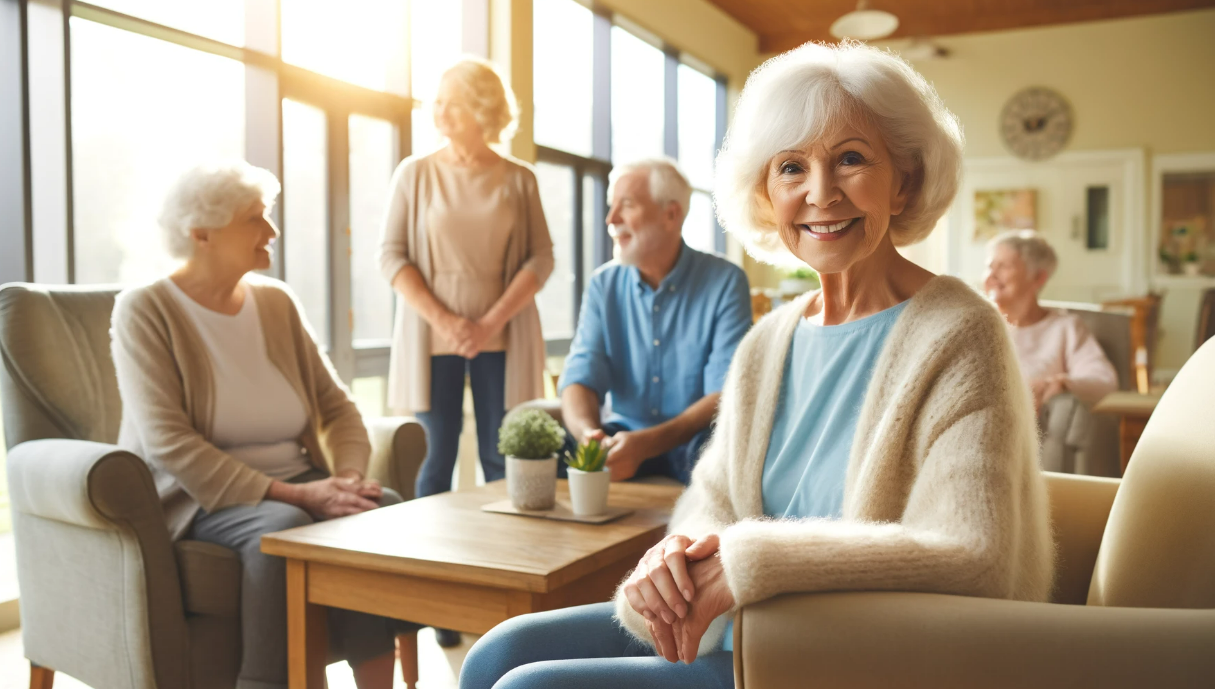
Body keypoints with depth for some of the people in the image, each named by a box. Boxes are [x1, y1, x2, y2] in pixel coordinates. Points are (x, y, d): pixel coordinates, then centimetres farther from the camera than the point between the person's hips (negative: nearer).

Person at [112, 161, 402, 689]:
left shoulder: (277, 302, 8)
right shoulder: (144, 310, -8)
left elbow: (335, 405, 9)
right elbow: (168, 443, -18)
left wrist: (350, 475, -12)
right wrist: (291, 494, -25)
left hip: (294, 483, 5)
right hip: (197, 497, -5)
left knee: (387, 509, -23)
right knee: (283, 528, -35)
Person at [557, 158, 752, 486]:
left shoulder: (725, 283, -9)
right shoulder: (603, 285, 4)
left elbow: (726, 394, -16)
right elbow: (581, 377, -4)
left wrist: (646, 443, -31)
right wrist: (589, 433, -29)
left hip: (695, 439, -3)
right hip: (625, 434, 3)